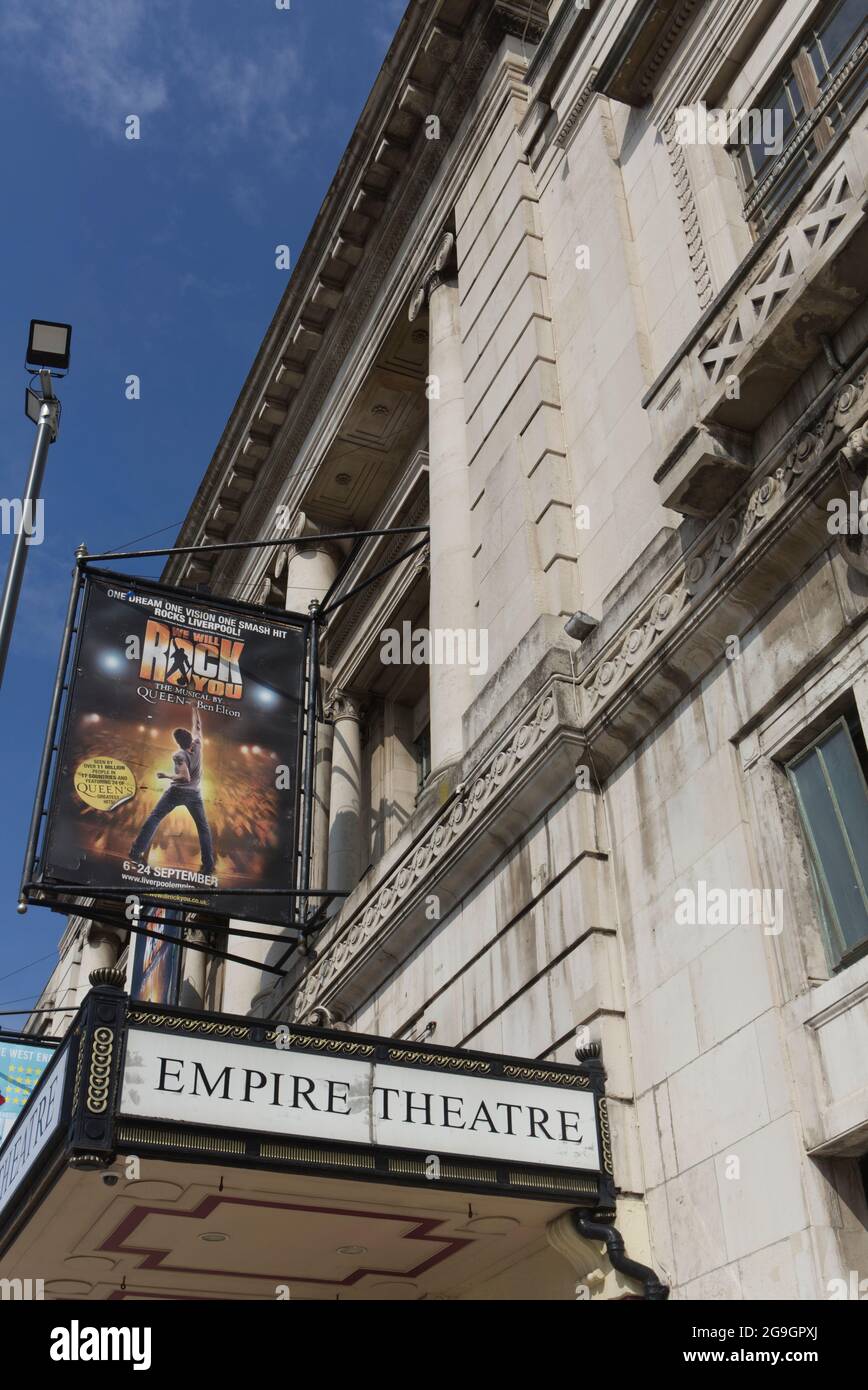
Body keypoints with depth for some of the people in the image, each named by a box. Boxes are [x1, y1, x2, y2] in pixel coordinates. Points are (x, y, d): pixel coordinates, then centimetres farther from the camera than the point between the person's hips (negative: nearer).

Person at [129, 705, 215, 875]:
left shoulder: (179, 755, -16)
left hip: (177, 791, -4)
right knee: (203, 827, 8)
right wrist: (195, 708, 20)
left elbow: (185, 777, -26)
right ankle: (208, 864, 3)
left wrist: (166, 775, -15)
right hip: (195, 794, 4)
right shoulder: (197, 745, -5)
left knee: (154, 818, 5)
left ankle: (137, 851, 1)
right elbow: (197, 726, 11)